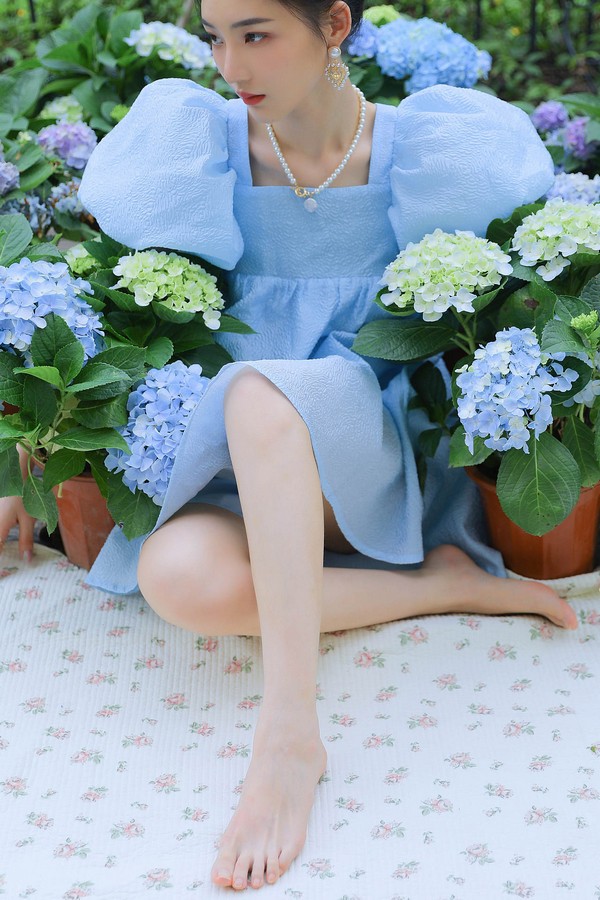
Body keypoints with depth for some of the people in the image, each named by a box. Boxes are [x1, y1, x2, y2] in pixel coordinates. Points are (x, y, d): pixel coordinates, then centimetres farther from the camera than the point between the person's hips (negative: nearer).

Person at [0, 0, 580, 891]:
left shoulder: (418, 147, -1)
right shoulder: (199, 146, -1)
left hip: (374, 458, -2)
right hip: (256, 481, 2)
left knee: (259, 392, -36)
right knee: (180, 577, -33)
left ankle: (290, 732, -39)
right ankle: (450, 583, -16)